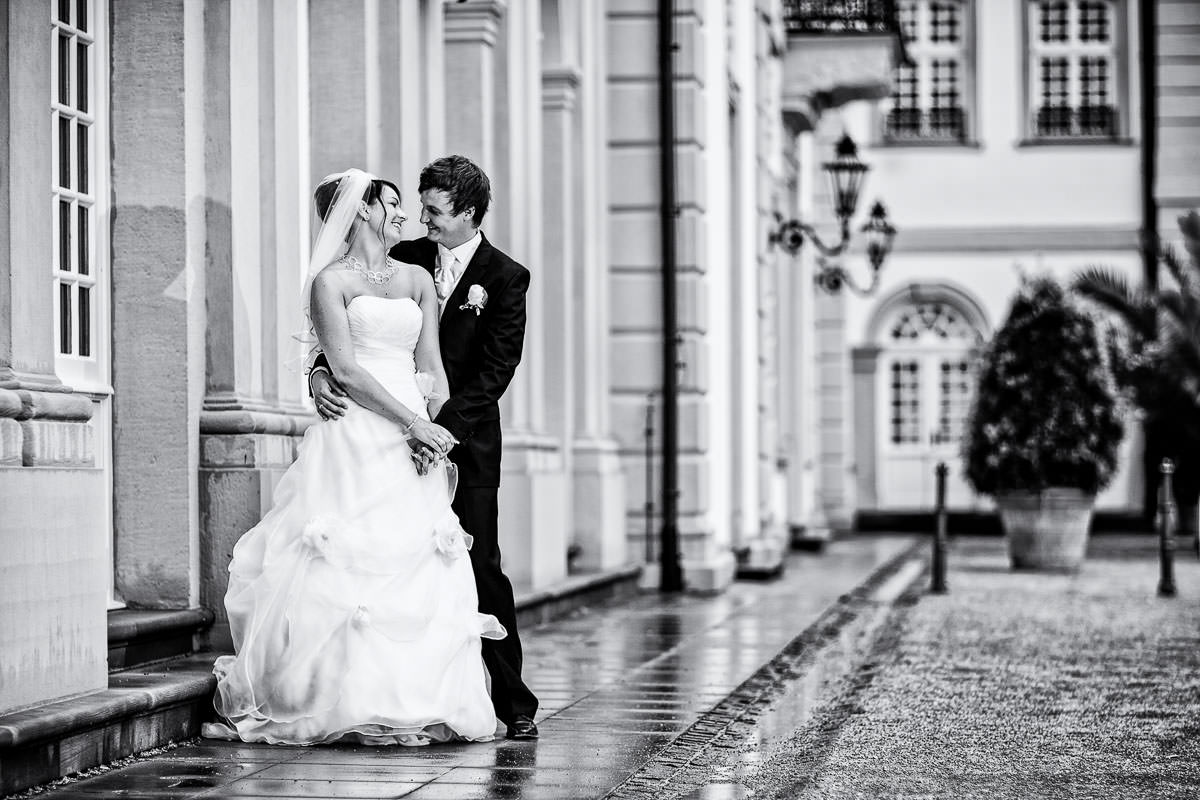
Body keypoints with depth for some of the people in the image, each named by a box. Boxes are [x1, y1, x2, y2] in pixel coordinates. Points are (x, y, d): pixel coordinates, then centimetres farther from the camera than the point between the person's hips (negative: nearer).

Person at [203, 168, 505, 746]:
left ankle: (414, 702, 3)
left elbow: (431, 367, 12)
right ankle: (341, 702, -5)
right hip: (354, 435, -5)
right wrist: (412, 423, -13)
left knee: (419, 573, -1)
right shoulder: (331, 281, 2)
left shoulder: (418, 280, 18)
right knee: (345, 567, -10)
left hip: (414, 436, 5)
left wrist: (437, 424, -7)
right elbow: (346, 369, -8)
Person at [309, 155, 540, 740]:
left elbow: (495, 371, -10)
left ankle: (514, 705, 2)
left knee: (481, 570, -5)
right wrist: (320, 372, -15)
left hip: (465, 444, -3)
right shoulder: (406, 259, 8)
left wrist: (444, 429, -21)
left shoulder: (505, 278, -3)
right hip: (401, 434, 3)